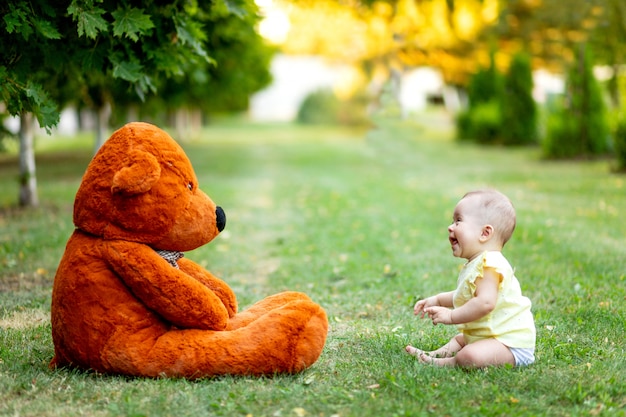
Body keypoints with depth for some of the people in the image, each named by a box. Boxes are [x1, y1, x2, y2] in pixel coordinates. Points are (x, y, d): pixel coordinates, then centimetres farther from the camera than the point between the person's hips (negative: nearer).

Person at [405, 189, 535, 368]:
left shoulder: (489, 264, -22)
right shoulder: (474, 264, 15)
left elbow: (485, 302, -34)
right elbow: (464, 295, 31)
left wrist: (451, 316, -26)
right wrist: (437, 300, 22)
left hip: (512, 344, -12)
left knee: (469, 357, -34)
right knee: (459, 339, 35)